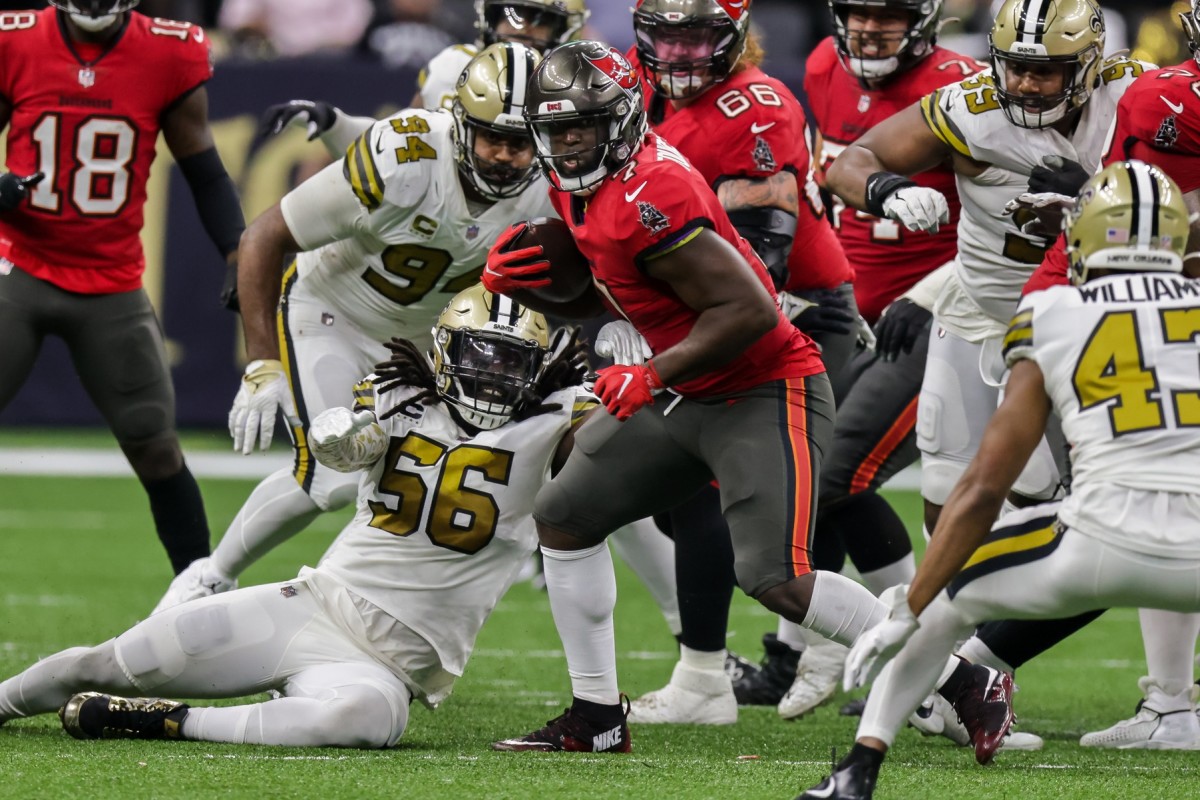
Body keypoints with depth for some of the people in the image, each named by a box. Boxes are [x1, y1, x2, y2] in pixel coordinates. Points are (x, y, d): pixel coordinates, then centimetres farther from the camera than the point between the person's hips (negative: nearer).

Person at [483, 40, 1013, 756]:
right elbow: (600, 295, 20)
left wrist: (654, 377, -22)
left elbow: (748, 309, -27)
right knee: (564, 517, 11)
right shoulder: (578, 188, 5)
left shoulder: (649, 195, -25)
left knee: (777, 581, -20)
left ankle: (969, 678, -8)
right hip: (687, 398, 10)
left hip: (765, 390, -10)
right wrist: (533, 281, 1)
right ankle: (597, 718, 19)